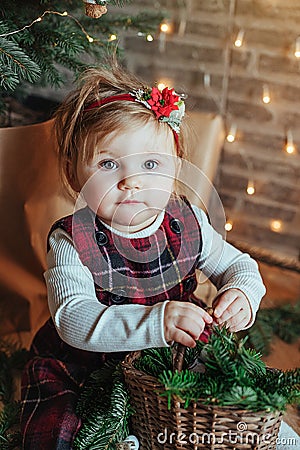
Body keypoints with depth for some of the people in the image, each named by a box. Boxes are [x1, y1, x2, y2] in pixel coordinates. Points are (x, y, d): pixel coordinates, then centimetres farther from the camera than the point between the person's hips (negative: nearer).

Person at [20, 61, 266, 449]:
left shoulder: (188, 224, -7)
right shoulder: (71, 242, -20)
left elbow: (237, 265, 6)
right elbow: (73, 319, -34)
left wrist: (241, 294, -20)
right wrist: (158, 321, -47)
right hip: (79, 369, -3)